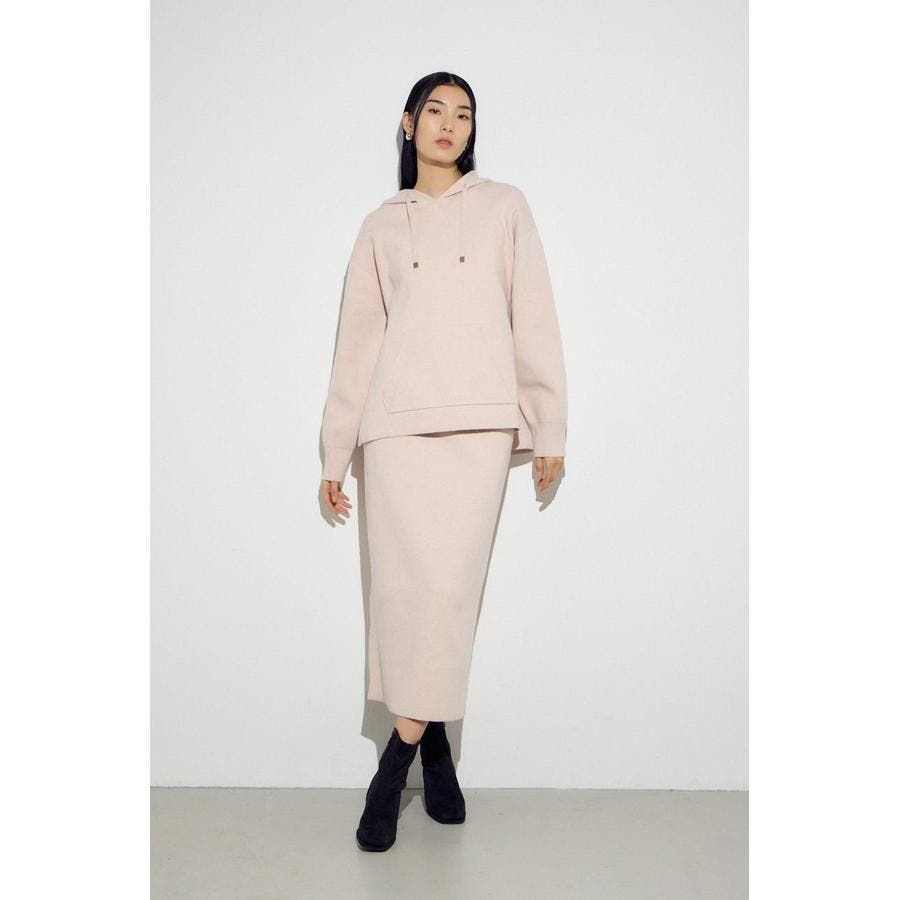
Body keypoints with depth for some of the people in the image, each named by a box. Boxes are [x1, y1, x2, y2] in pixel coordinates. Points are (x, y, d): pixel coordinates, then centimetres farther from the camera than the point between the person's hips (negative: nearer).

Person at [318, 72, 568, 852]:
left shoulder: (504, 207, 15)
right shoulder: (381, 226, 17)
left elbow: (534, 319, 9)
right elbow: (358, 340, 15)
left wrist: (550, 428, 3)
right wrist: (335, 453, 13)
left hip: (482, 422, -1)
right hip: (397, 422, 1)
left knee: (452, 585, -9)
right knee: (407, 583, -9)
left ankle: (401, 755, 3)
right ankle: (431, 741, 6)